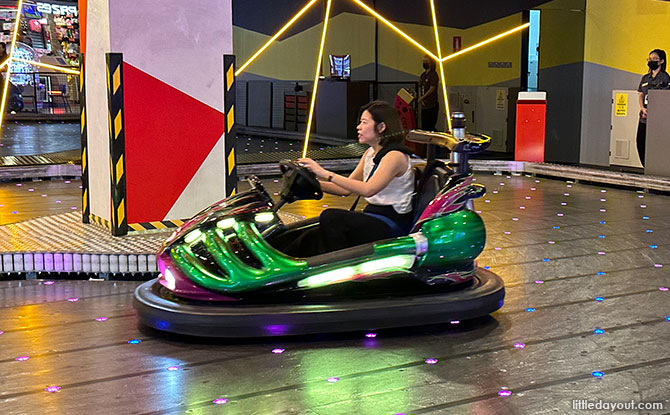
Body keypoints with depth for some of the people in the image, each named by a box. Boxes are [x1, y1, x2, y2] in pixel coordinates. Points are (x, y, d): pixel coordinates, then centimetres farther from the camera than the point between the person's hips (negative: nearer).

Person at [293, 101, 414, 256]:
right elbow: (346, 189, 15)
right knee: (309, 239, -7)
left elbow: (368, 189, -29)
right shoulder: (370, 153, 14)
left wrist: (326, 174, -30)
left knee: (330, 217, -27)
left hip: (393, 225, -9)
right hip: (374, 217, 9)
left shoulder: (395, 156, -14)